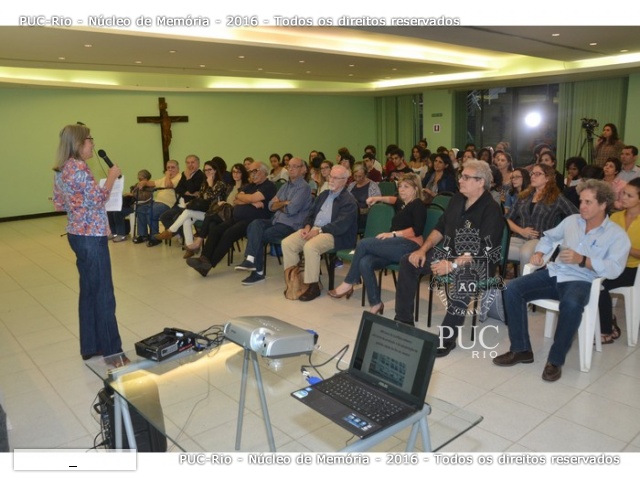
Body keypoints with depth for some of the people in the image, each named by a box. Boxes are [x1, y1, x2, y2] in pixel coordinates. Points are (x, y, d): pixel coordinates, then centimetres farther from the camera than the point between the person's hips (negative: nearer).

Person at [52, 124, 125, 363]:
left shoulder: (61, 169, 12)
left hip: (76, 234, 10)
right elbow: (99, 199, -20)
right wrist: (111, 177, -8)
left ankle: (90, 346, 25)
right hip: (91, 236, -10)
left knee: (89, 291, 16)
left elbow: (59, 204, 17)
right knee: (103, 294, -1)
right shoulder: (78, 167, -17)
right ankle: (111, 351, 8)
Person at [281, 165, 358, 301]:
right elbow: (311, 213, 20)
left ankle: (313, 286, -22)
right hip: (313, 229, 8)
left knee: (310, 247, -35)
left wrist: (319, 230, -22)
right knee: (287, 243, -12)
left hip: (334, 234, -8)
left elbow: (340, 225, -17)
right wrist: (307, 226, -2)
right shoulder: (324, 194, 20)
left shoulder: (349, 201, -5)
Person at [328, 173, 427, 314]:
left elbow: (417, 230, -12)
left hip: (409, 246, -7)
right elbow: (395, 199, 53)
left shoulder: (418, 205, 4)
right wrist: (377, 199, 37)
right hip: (397, 246, 7)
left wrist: (393, 234, -18)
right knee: (365, 263, -24)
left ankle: (348, 284, -9)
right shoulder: (402, 204, 27)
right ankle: (375, 304, -19)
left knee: (363, 243, -22)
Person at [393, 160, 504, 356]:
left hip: (478, 263, -8)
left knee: (461, 275, -40)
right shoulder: (457, 199, 6)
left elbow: (484, 251, -25)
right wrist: (423, 249, -1)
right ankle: (404, 320, 3)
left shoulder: (491, 210, -17)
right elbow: (440, 228, 14)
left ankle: (447, 337, -28)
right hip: (450, 253, 8)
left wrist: (453, 265, -31)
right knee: (407, 261, -2)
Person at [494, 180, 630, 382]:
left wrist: (581, 260, -24)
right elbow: (549, 236, 26)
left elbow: (614, 269, -16)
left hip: (582, 281, -5)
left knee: (571, 304, -40)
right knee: (512, 289, -17)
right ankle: (521, 349, -8)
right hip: (554, 273, 5)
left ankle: (555, 360, -20)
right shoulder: (571, 220, 12)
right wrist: (539, 252, 7)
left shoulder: (617, 235, -2)